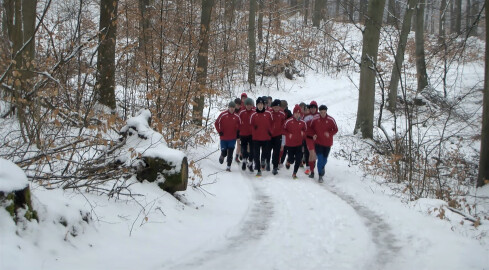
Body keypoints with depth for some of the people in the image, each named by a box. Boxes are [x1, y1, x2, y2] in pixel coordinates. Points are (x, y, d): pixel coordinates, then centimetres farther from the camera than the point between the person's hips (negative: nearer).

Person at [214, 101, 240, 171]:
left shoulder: (236, 117, 0)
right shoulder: (223, 115, -7)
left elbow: (239, 125, 16)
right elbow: (216, 123, 0)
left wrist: (238, 132, 6)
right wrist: (219, 131, -4)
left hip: (232, 138, 1)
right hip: (223, 138, -1)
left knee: (230, 153, -5)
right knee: (224, 152, 5)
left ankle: (229, 166, 1)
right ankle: (222, 156, 39)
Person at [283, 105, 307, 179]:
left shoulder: (302, 122, -2)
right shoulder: (288, 121, -11)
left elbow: (305, 130, 14)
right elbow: (284, 129, 0)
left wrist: (303, 133, -7)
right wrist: (288, 134, -15)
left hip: (299, 143, 2)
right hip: (290, 144, -2)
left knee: (298, 160, -4)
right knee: (291, 160, 2)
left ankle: (294, 173, 12)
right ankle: (288, 161, 40)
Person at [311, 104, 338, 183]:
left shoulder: (331, 120, -10)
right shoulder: (315, 119, -7)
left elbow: (335, 129, -1)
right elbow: (311, 128, 9)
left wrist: (329, 134, -18)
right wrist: (313, 134, -8)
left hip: (327, 143, 1)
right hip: (318, 142, -1)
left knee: (324, 159, 14)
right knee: (320, 159, -9)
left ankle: (322, 166, 48)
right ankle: (320, 175, -1)